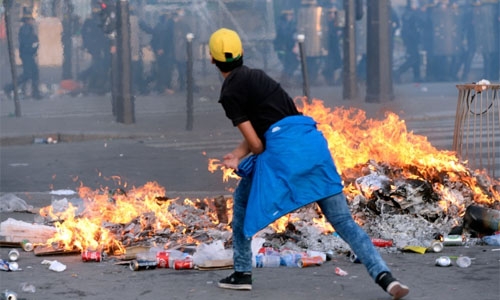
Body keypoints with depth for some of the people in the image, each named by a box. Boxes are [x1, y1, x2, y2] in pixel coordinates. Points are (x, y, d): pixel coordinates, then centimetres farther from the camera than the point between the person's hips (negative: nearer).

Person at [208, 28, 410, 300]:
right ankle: (383, 276, -13)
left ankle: (242, 273, 22)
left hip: (282, 148, -7)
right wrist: (238, 154, 13)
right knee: (342, 218, 3)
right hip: (312, 140, 7)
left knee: (243, 200, 20)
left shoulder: (229, 94, 0)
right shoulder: (256, 75, 24)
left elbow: (256, 144, -3)